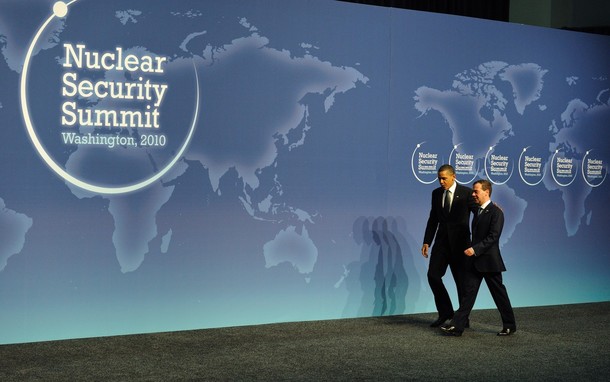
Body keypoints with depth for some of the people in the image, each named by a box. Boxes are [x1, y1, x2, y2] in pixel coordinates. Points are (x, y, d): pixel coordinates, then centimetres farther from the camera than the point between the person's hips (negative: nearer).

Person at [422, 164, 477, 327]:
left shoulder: (466, 193, -7)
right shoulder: (436, 193, 7)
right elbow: (433, 219, 11)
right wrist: (427, 242, 7)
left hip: (460, 242, -4)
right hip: (442, 241, 4)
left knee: (462, 280, 3)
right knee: (433, 275, -4)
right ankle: (445, 312, 13)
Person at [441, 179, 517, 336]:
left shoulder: (496, 212, -12)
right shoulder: (478, 211, 15)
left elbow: (493, 237, -20)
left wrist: (475, 249, -25)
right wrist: (472, 250, 14)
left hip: (489, 260, -8)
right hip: (474, 260, 8)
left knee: (499, 293, 5)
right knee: (468, 292, 1)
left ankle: (509, 325, 19)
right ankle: (457, 326, -3)